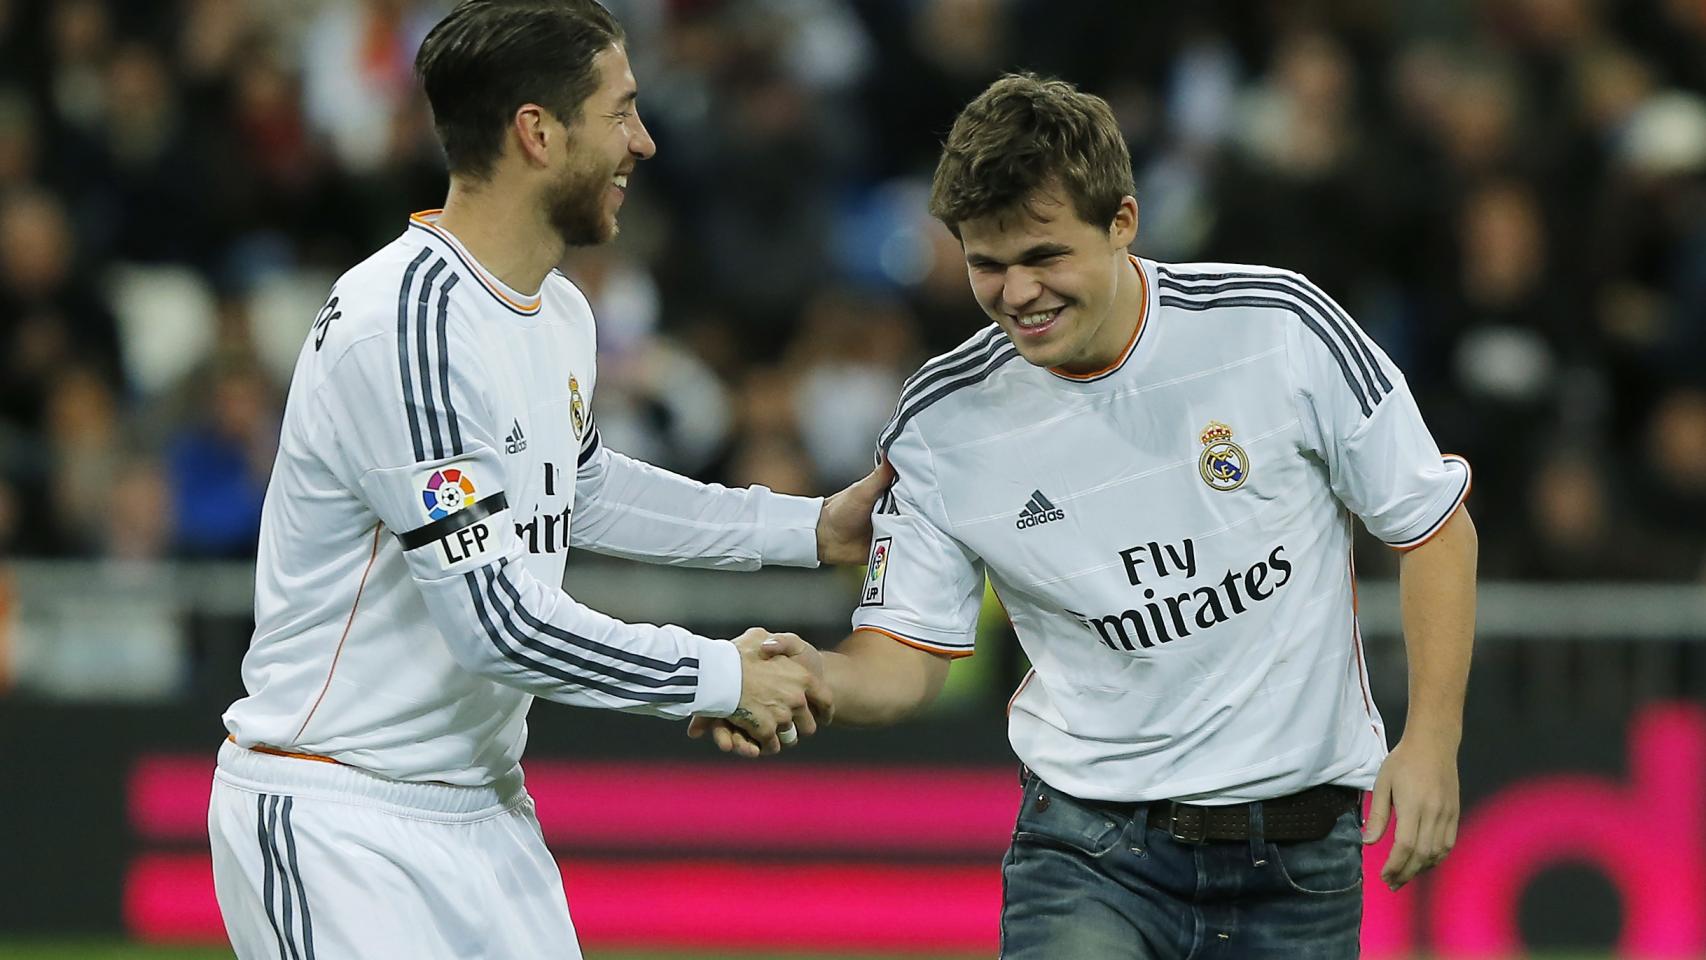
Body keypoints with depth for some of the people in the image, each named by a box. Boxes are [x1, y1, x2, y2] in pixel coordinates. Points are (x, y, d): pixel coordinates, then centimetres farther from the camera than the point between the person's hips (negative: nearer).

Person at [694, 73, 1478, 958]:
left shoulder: (1282, 328, -9)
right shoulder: (942, 421, -6)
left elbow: (1432, 524, 1)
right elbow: (902, 660, 0)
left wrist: (1432, 741, -7)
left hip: (1303, 852, 0)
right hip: (1091, 845, 0)